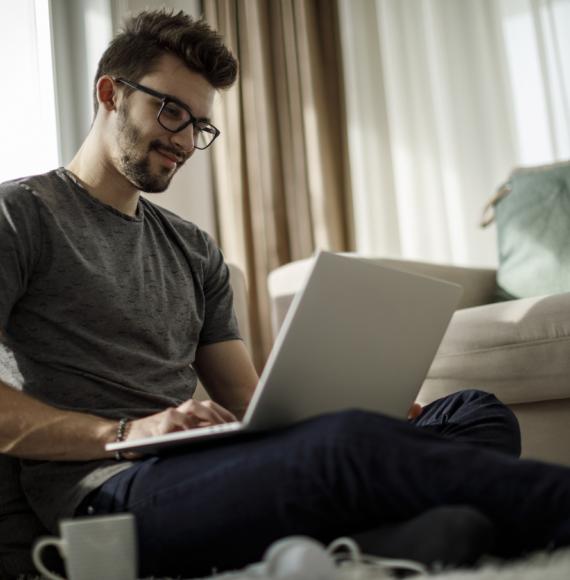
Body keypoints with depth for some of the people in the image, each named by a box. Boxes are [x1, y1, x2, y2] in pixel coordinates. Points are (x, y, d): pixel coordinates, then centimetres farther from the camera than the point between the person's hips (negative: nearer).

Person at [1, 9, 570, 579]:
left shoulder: (194, 250, 24)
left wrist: (377, 413, 0)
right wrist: (124, 433, -18)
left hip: (207, 467, 7)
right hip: (105, 486, -6)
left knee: (476, 413, -13)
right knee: (349, 444, -35)